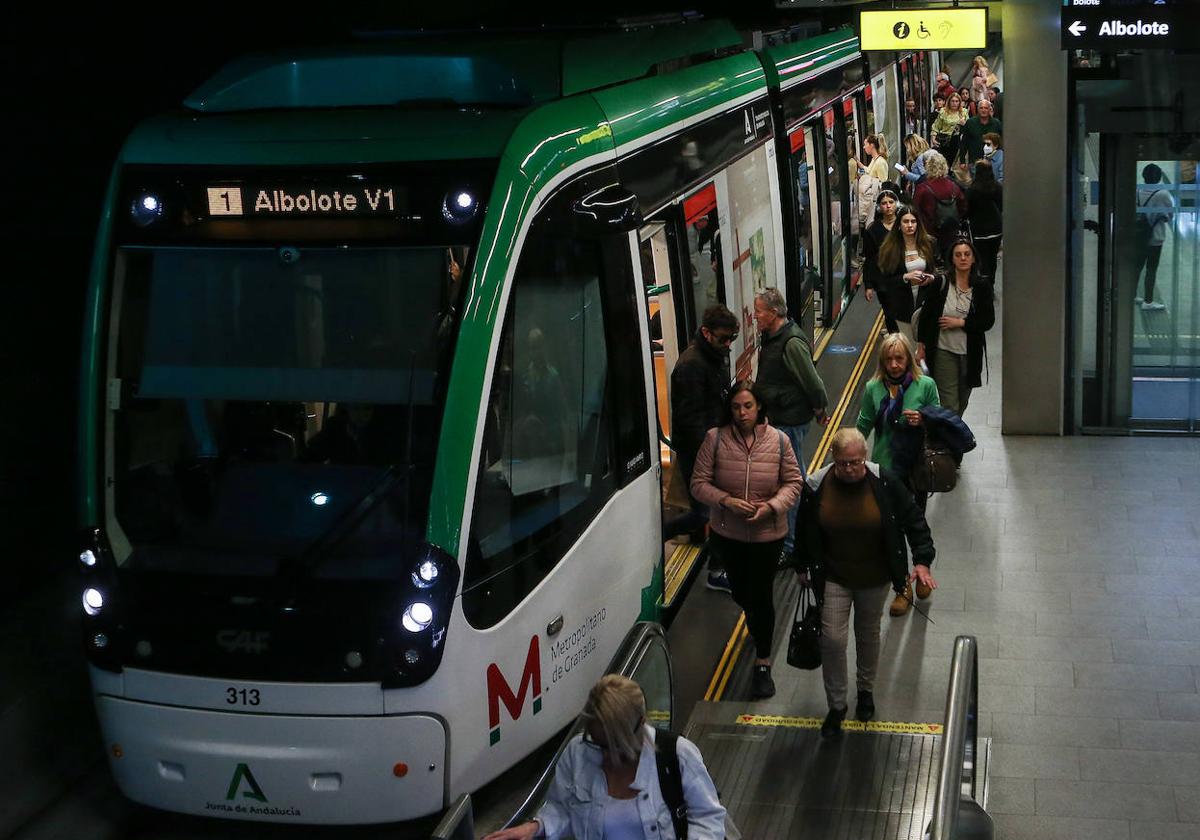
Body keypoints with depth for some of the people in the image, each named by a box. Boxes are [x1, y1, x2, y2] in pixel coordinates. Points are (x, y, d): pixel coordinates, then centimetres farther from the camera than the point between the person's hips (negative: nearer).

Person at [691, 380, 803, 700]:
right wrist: (727, 500, -23)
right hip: (727, 532, 2)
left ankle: (762, 665, 17)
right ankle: (755, 622, 55)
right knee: (740, 593, 19)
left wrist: (771, 506, -21)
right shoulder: (715, 439, -12)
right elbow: (699, 483, -8)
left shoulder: (778, 440, -11)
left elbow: (793, 482, -4)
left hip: (767, 533, -1)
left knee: (762, 596, 3)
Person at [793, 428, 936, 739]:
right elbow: (805, 531, 2)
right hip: (833, 578, 0)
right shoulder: (817, 486, -15)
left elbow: (913, 520, -8)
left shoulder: (885, 483, -18)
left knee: (868, 634, 19)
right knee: (833, 639, -7)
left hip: (875, 578, 1)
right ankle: (836, 706, 12)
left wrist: (922, 561, -17)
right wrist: (802, 566, 12)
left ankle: (866, 690, 44)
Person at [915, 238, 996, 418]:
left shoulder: (982, 287, -2)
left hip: (970, 353, 3)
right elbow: (925, 315, -1)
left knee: (962, 404, 16)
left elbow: (988, 320, -3)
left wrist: (961, 322, -14)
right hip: (943, 351, -3)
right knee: (949, 405, -7)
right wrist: (921, 346, -1)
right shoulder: (940, 284, -7)